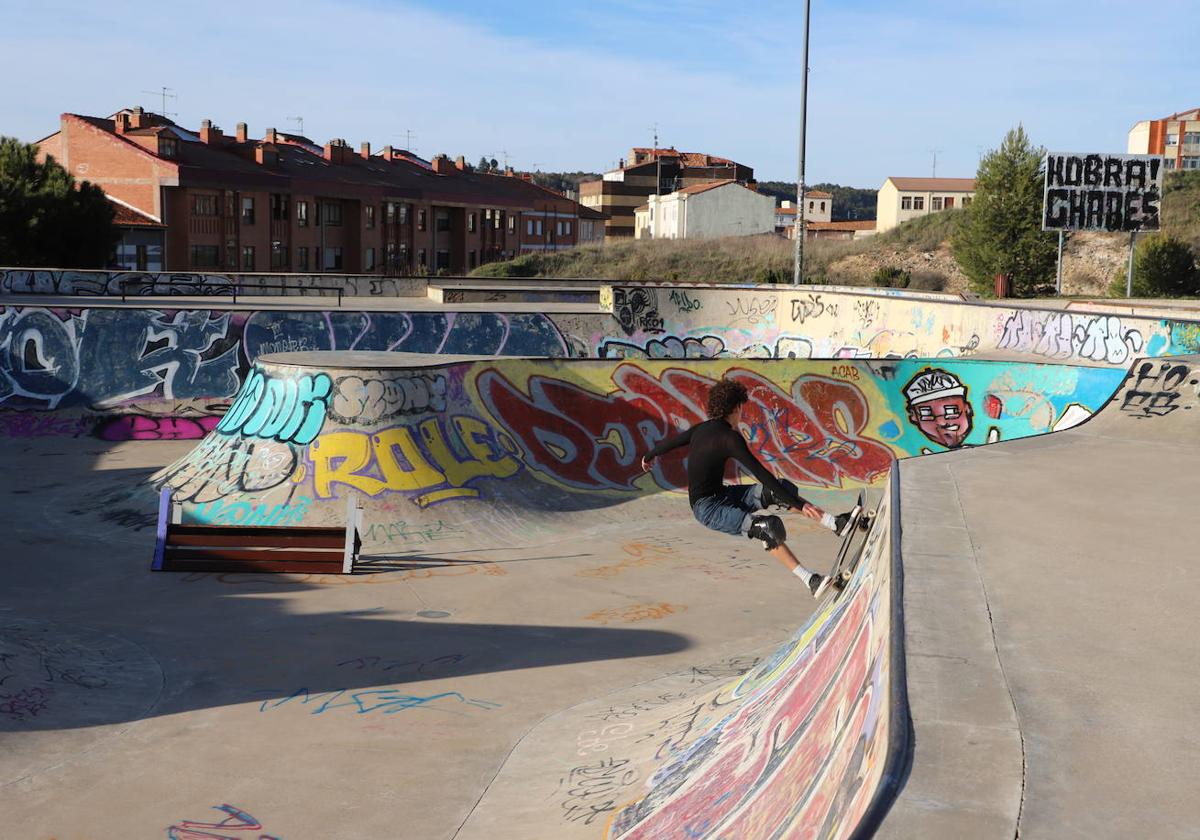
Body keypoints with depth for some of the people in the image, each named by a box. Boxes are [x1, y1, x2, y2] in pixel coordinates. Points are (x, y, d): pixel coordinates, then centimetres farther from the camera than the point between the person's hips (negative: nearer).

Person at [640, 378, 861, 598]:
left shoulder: (701, 429, 7)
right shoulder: (729, 437, -19)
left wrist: (649, 456, 46)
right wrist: (798, 504, -25)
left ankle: (836, 523, -2)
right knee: (769, 527, -28)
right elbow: (762, 475, -24)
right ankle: (810, 581, -31)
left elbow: (669, 442, 24)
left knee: (781, 489, 1)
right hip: (708, 508, -9)